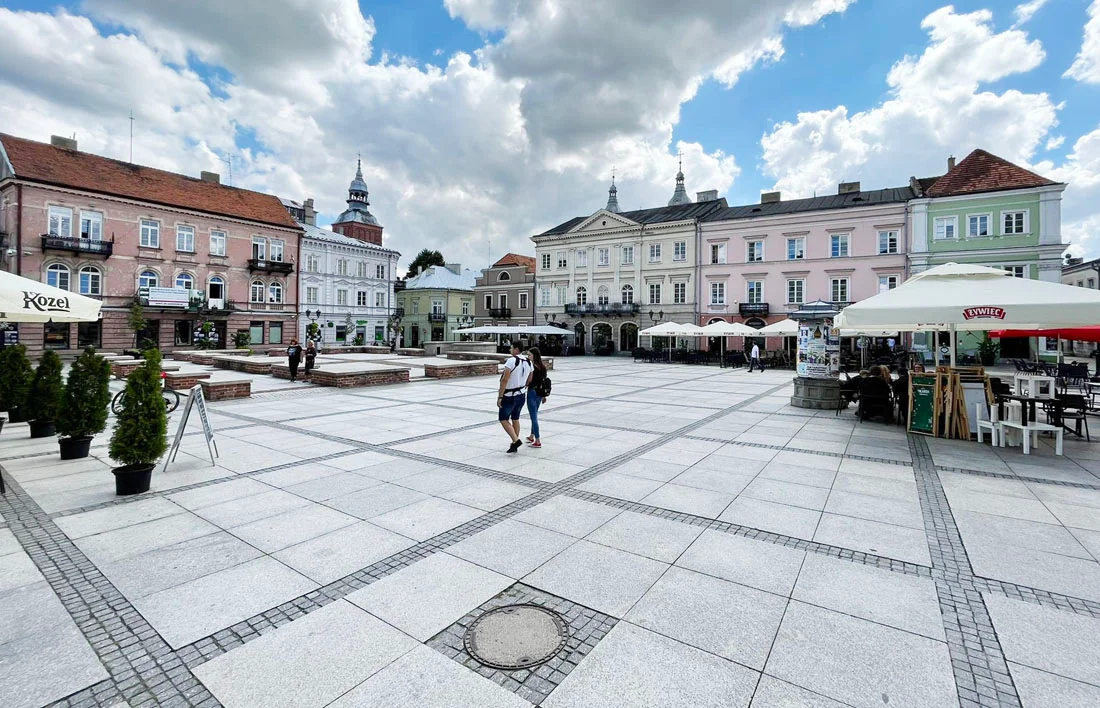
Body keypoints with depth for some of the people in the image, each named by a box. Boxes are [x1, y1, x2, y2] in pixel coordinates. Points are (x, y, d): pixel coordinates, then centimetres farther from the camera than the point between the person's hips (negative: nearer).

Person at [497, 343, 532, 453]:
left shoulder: (511, 360, -19)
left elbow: (504, 380, -23)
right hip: (522, 395, 7)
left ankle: (516, 440, -9)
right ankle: (515, 444, 24)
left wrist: (500, 396, -19)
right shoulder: (528, 362, 4)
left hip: (509, 396, -7)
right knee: (515, 419, 18)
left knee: (503, 419, 3)